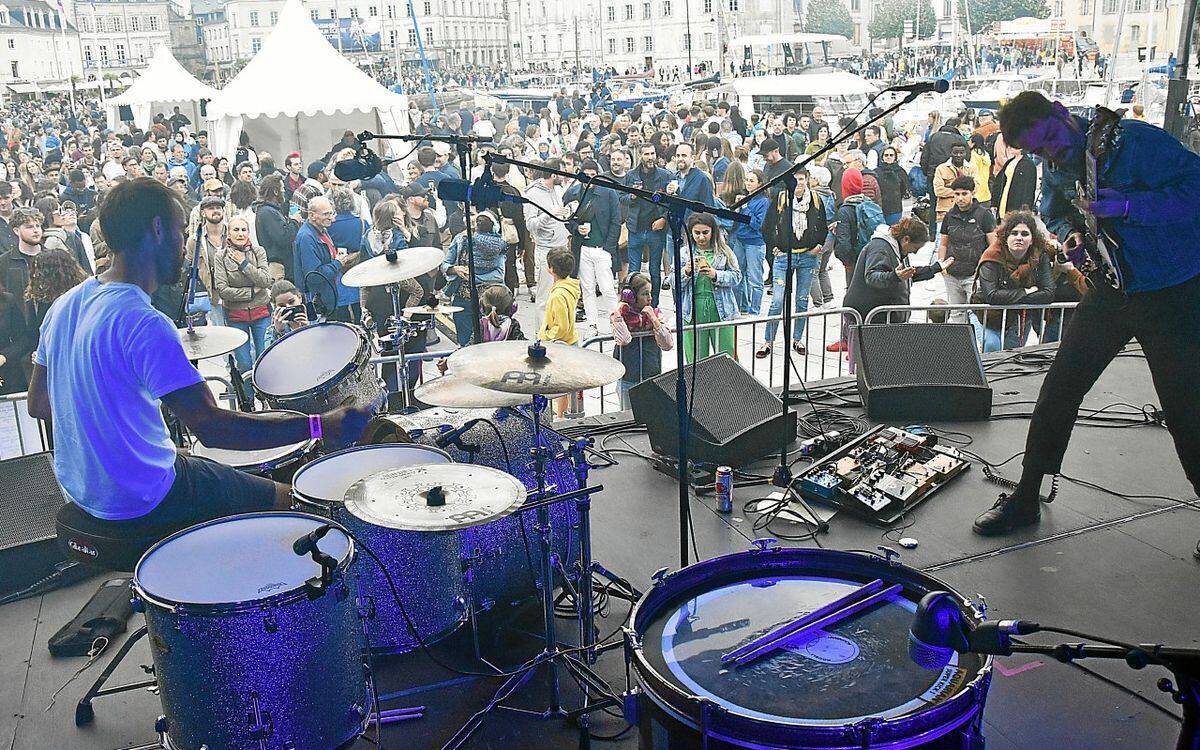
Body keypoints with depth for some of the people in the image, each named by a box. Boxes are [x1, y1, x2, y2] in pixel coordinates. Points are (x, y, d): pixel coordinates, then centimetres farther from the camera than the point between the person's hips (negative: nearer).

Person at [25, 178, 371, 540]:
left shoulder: (65, 306, 1)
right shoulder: (144, 325, -28)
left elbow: (39, 404, 10)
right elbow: (211, 427, -33)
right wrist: (320, 426, -34)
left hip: (79, 486, 9)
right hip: (138, 504, -9)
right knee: (287, 499, 6)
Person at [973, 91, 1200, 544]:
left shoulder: (1136, 141, -17)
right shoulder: (1055, 169, 4)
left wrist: (1127, 206, -32)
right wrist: (1069, 235, -2)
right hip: (1110, 290, 6)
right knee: (1060, 387, 2)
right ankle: (1026, 498, 14)